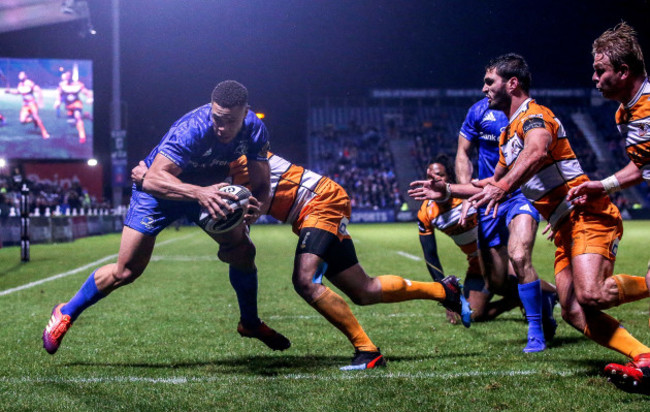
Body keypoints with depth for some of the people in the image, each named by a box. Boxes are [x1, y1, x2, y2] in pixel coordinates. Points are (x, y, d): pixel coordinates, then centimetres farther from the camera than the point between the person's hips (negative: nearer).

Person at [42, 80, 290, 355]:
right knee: (126, 271, -6)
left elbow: (262, 184, -20)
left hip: (209, 189, 5)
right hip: (159, 190, -5)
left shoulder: (255, 131, -22)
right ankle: (66, 314, 18)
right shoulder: (191, 129, -38)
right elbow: (152, 179, -46)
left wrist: (255, 206, -43)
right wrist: (198, 193, -61)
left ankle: (250, 324, 20)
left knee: (243, 251, -5)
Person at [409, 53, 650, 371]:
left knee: (591, 295, -29)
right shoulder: (507, 135, 23)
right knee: (574, 313, -4)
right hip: (565, 228, 9)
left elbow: (537, 151, -32)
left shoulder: (534, 115, -8)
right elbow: (493, 183, 37)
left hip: (587, 216, -9)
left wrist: (503, 186, -46)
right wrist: (446, 190, 30)